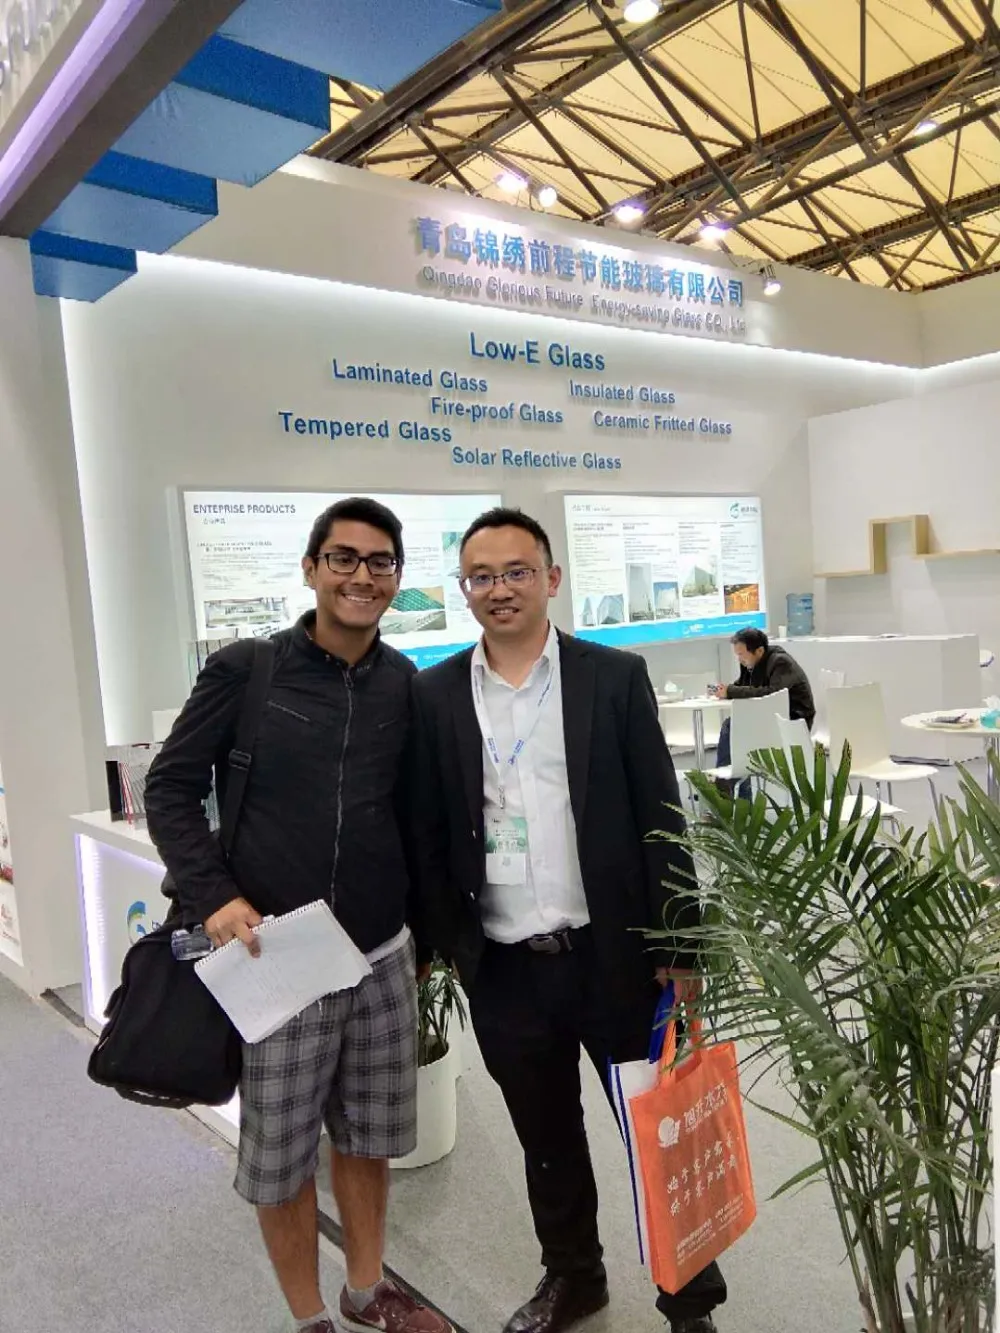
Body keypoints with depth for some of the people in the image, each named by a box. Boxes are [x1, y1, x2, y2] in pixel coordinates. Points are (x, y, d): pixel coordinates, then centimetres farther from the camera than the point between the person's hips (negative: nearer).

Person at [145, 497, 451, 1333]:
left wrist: (425, 923, 12)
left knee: (368, 1137, 18)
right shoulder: (245, 670, -8)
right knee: (281, 1154, 11)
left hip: (381, 957, 3)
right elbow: (170, 787, -3)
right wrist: (213, 896, -14)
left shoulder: (405, 684, 1)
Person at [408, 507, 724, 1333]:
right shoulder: (434, 695, 1)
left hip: (615, 954, -1)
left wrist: (678, 945, -5)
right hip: (503, 970, 2)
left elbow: (661, 817, -3)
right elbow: (429, 832, 4)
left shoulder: (615, 677, -4)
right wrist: (439, 944, 1)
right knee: (547, 1140, 20)